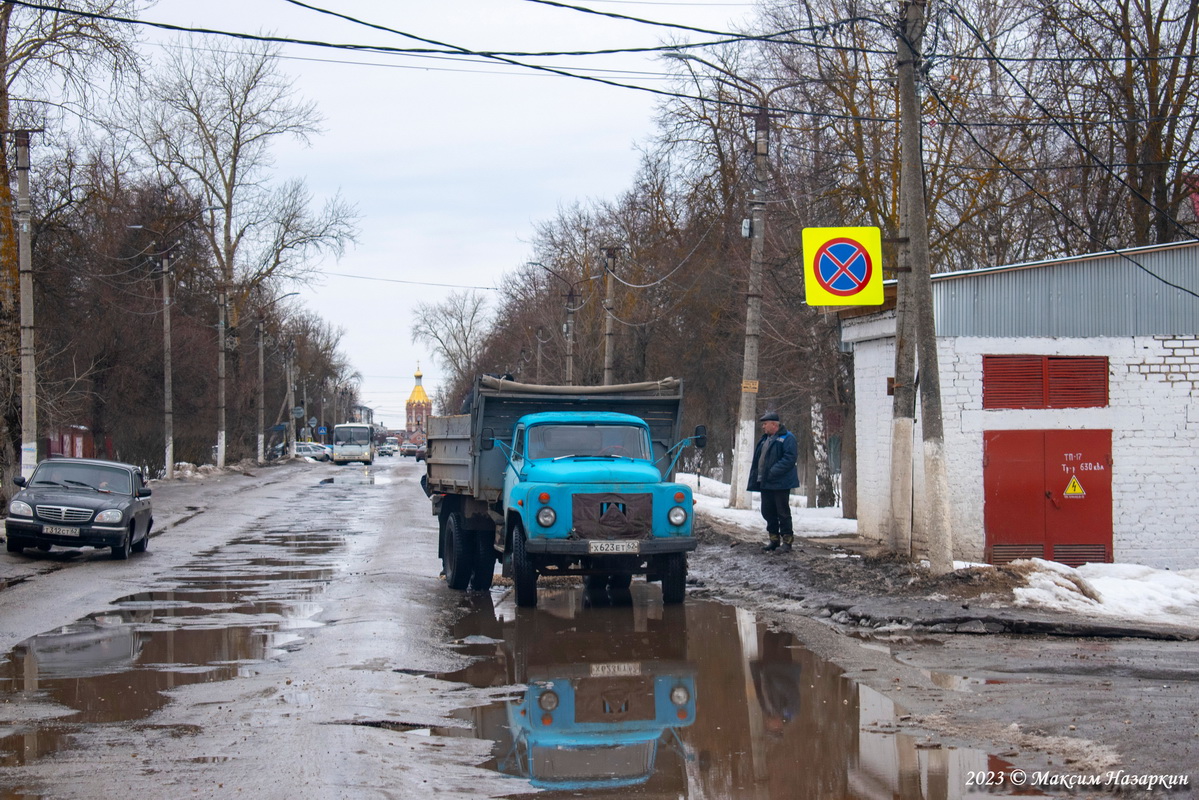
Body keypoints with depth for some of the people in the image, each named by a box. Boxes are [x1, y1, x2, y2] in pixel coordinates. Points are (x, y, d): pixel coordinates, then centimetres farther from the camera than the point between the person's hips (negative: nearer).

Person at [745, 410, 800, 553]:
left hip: (780, 483, -9)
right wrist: (755, 479, 11)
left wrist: (773, 472, -24)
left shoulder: (787, 438, -9)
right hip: (765, 483, 9)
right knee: (768, 512, 10)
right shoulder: (764, 439, 18)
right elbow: (758, 459, 22)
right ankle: (774, 540, 19)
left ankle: (787, 542, 1)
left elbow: (790, 458, -19)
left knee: (783, 512, -4)